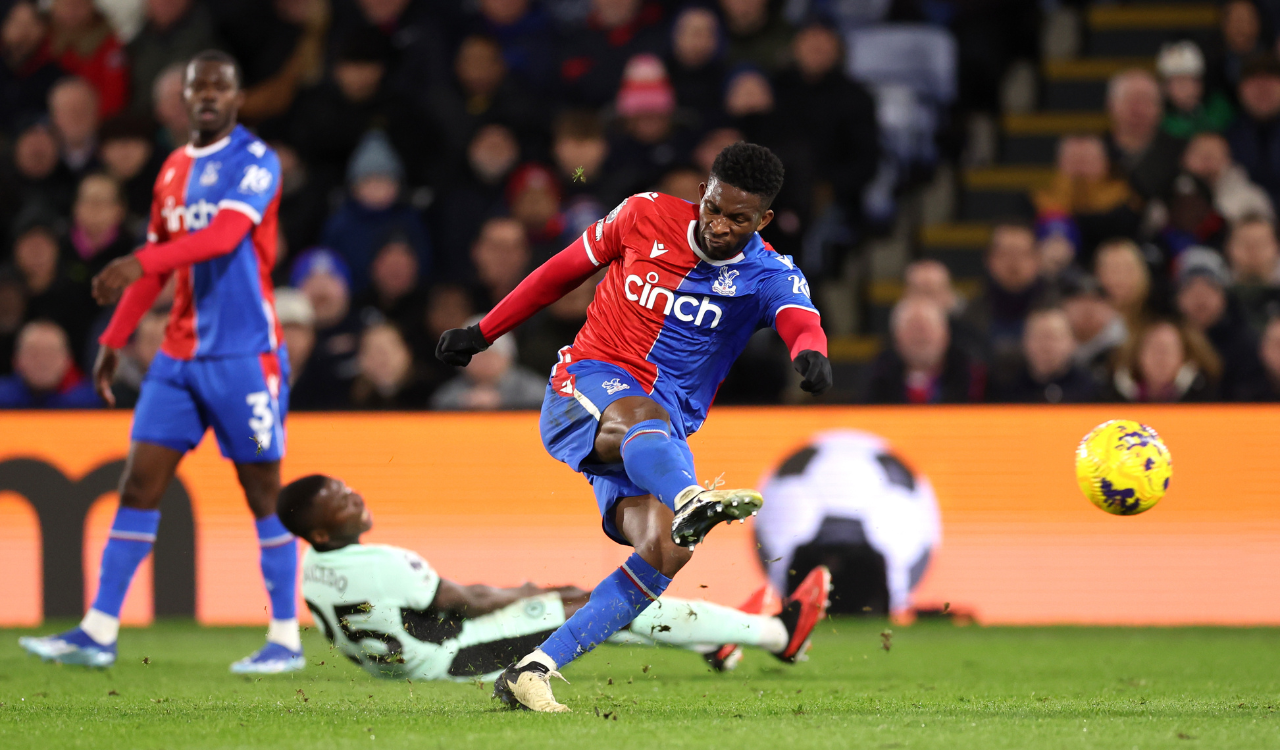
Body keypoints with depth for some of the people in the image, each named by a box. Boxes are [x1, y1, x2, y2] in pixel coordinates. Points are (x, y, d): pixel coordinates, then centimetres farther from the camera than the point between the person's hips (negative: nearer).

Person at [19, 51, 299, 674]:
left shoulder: (256, 162, -8)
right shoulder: (174, 171, 14)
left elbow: (224, 235, -24)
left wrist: (139, 262, -35)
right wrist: (114, 340, 18)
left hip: (245, 354, -6)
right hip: (180, 354, 7)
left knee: (262, 492, -2)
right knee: (138, 483, 1)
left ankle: (286, 640, 5)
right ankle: (98, 633, 2)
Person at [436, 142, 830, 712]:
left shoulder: (769, 276, 0)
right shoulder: (647, 216, 2)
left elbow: (800, 321, -24)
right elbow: (567, 268, 16)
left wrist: (810, 354, -49)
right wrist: (482, 332, 21)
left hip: (664, 438, 2)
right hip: (584, 388, -2)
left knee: (664, 553, -24)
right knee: (644, 416, -39)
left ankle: (532, 672, -22)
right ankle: (690, 504, -74)